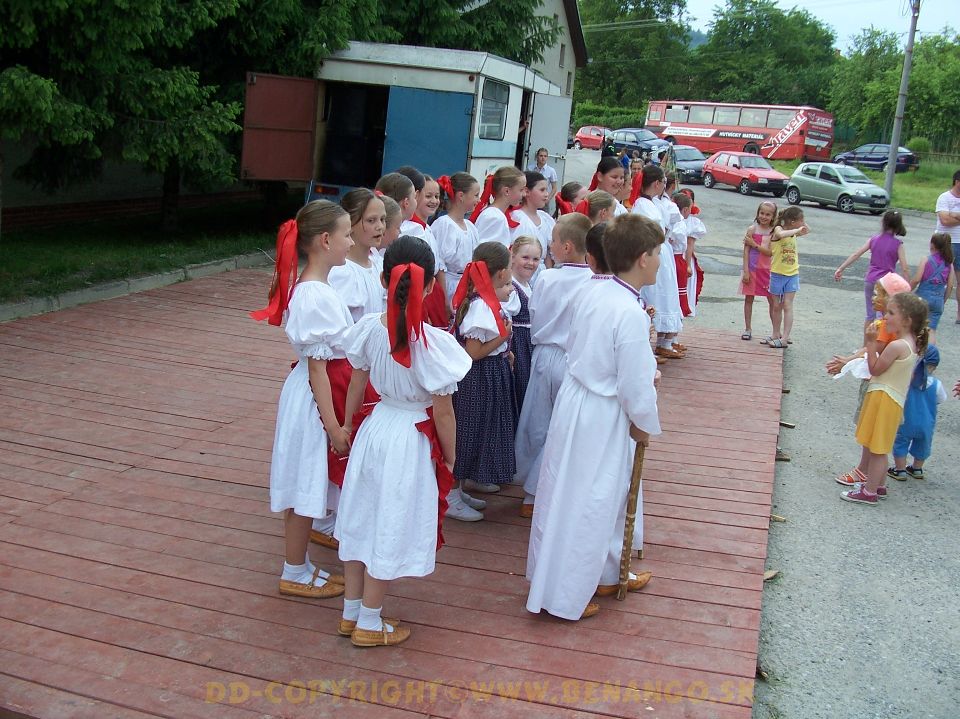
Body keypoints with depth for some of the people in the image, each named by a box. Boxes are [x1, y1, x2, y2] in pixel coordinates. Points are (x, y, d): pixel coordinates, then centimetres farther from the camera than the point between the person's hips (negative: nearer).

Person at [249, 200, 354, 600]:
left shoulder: (315, 287, 5)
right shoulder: (315, 298, -24)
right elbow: (317, 368, -22)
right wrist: (333, 425, -19)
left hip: (319, 394, 9)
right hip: (314, 401, -9)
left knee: (309, 489, 19)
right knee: (305, 490, 6)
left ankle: (300, 565, 33)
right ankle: (295, 574, 22)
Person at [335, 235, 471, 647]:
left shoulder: (368, 329, -10)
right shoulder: (435, 343, -22)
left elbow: (355, 388, 3)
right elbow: (443, 413, -14)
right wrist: (450, 458, 1)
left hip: (375, 428, 5)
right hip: (411, 442, -5)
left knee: (361, 520, 18)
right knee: (389, 530, 9)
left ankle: (350, 613, 34)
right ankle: (369, 625, 24)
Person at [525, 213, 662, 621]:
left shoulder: (594, 293, 1)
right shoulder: (631, 314, -25)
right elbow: (635, 384, -21)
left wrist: (646, 370, 8)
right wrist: (644, 426, -4)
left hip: (575, 399, 9)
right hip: (601, 418, -9)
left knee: (611, 495, 24)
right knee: (586, 504, 4)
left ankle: (606, 573, 41)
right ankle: (561, 598, 16)